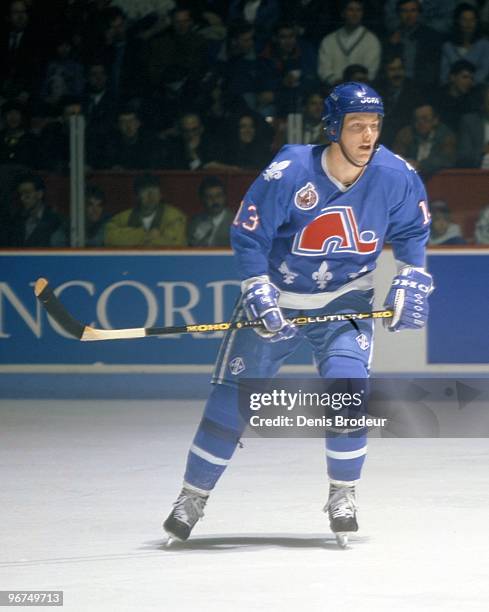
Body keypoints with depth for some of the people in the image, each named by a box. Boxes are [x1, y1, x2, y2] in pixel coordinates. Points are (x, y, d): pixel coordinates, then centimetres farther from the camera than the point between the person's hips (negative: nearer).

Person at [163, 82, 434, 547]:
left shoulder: (395, 176, -16)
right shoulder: (289, 173, -25)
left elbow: (412, 228, 4)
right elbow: (247, 234, -16)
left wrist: (412, 279, -5)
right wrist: (258, 292, -23)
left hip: (345, 299, 1)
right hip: (277, 297, -1)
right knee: (232, 398, 1)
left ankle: (343, 495, -1)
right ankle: (192, 498, 16)